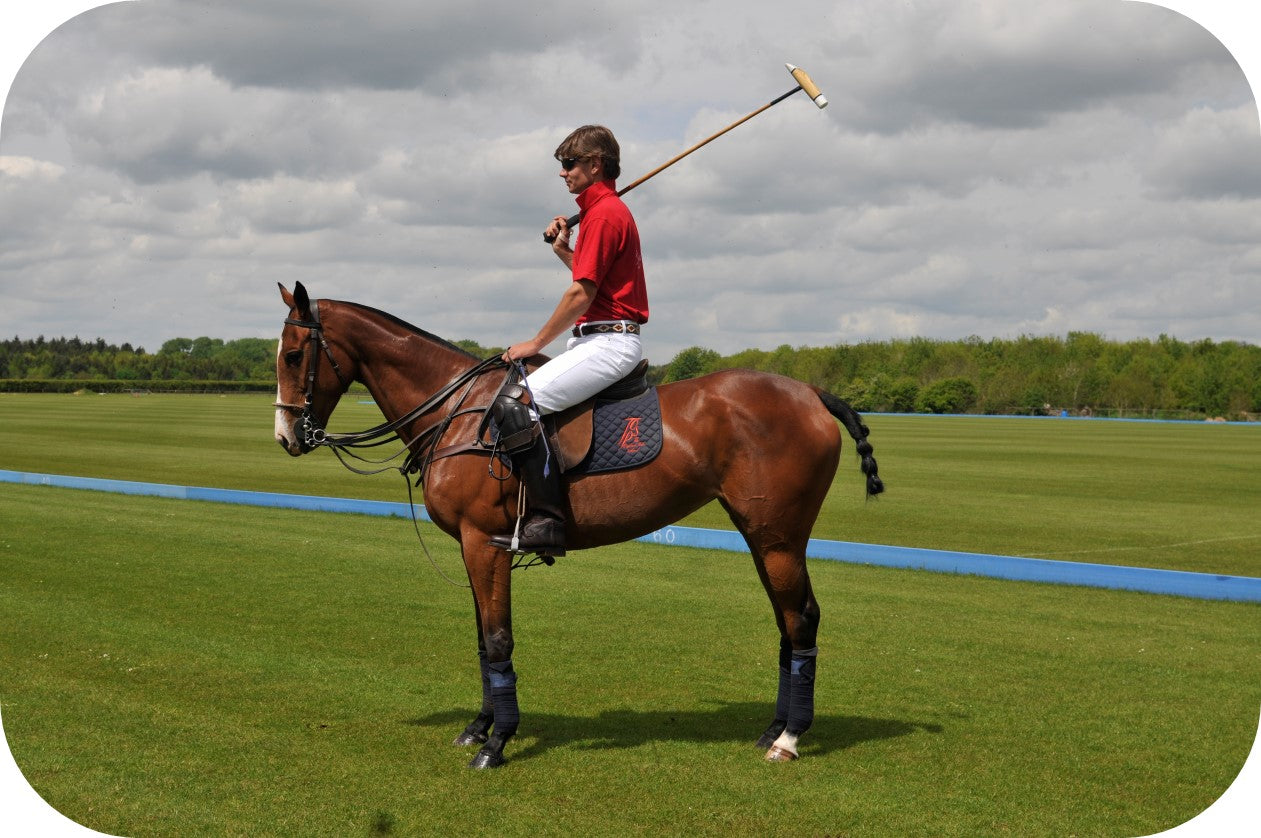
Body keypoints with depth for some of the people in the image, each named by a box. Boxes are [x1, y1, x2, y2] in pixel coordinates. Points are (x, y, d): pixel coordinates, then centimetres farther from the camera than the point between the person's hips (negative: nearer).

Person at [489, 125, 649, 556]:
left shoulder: (605, 213, -12)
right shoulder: (603, 210, 21)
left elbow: (582, 294, -16)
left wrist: (536, 343, -9)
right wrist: (563, 250, 17)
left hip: (608, 341, -11)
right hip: (600, 341, 11)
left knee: (516, 404, -24)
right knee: (525, 396, 19)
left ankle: (547, 519, -27)